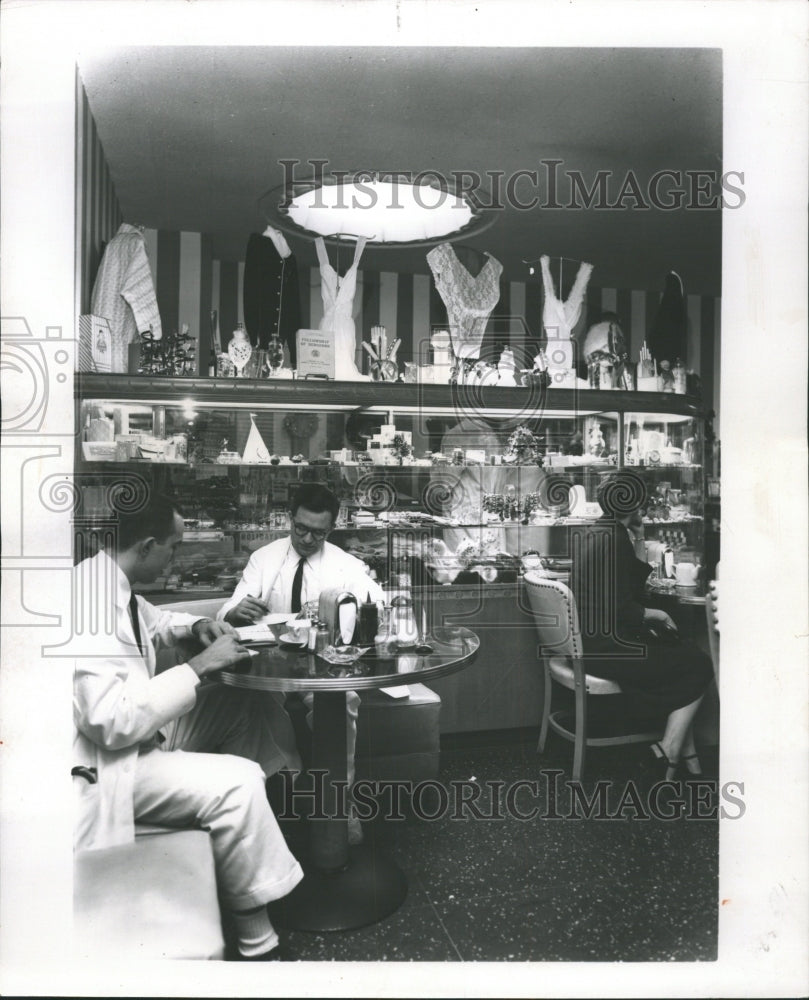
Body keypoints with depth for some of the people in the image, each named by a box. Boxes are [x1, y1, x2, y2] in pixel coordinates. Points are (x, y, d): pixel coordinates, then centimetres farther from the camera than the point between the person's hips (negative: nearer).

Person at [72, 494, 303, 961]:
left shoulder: (111, 581, 1)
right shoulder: (91, 604, -29)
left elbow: (149, 621, 24)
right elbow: (113, 721, -33)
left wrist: (193, 627, 4)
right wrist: (198, 666, -26)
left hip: (136, 726, 11)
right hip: (102, 764, -10)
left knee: (239, 708, 9)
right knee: (238, 783, -22)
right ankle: (258, 944, -5)